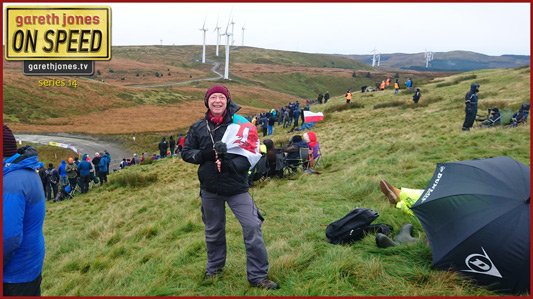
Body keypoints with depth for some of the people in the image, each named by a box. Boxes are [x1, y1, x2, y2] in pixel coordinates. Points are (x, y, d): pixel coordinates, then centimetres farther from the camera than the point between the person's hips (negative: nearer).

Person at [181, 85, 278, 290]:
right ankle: (214, 269, 42)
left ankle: (258, 276, 5)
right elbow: (186, 153, 5)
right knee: (213, 231, 18)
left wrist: (229, 164, -25)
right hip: (210, 190, 3)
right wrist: (206, 154, -15)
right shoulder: (198, 128, 2)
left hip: (237, 188, -2)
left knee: (253, 228, -10)